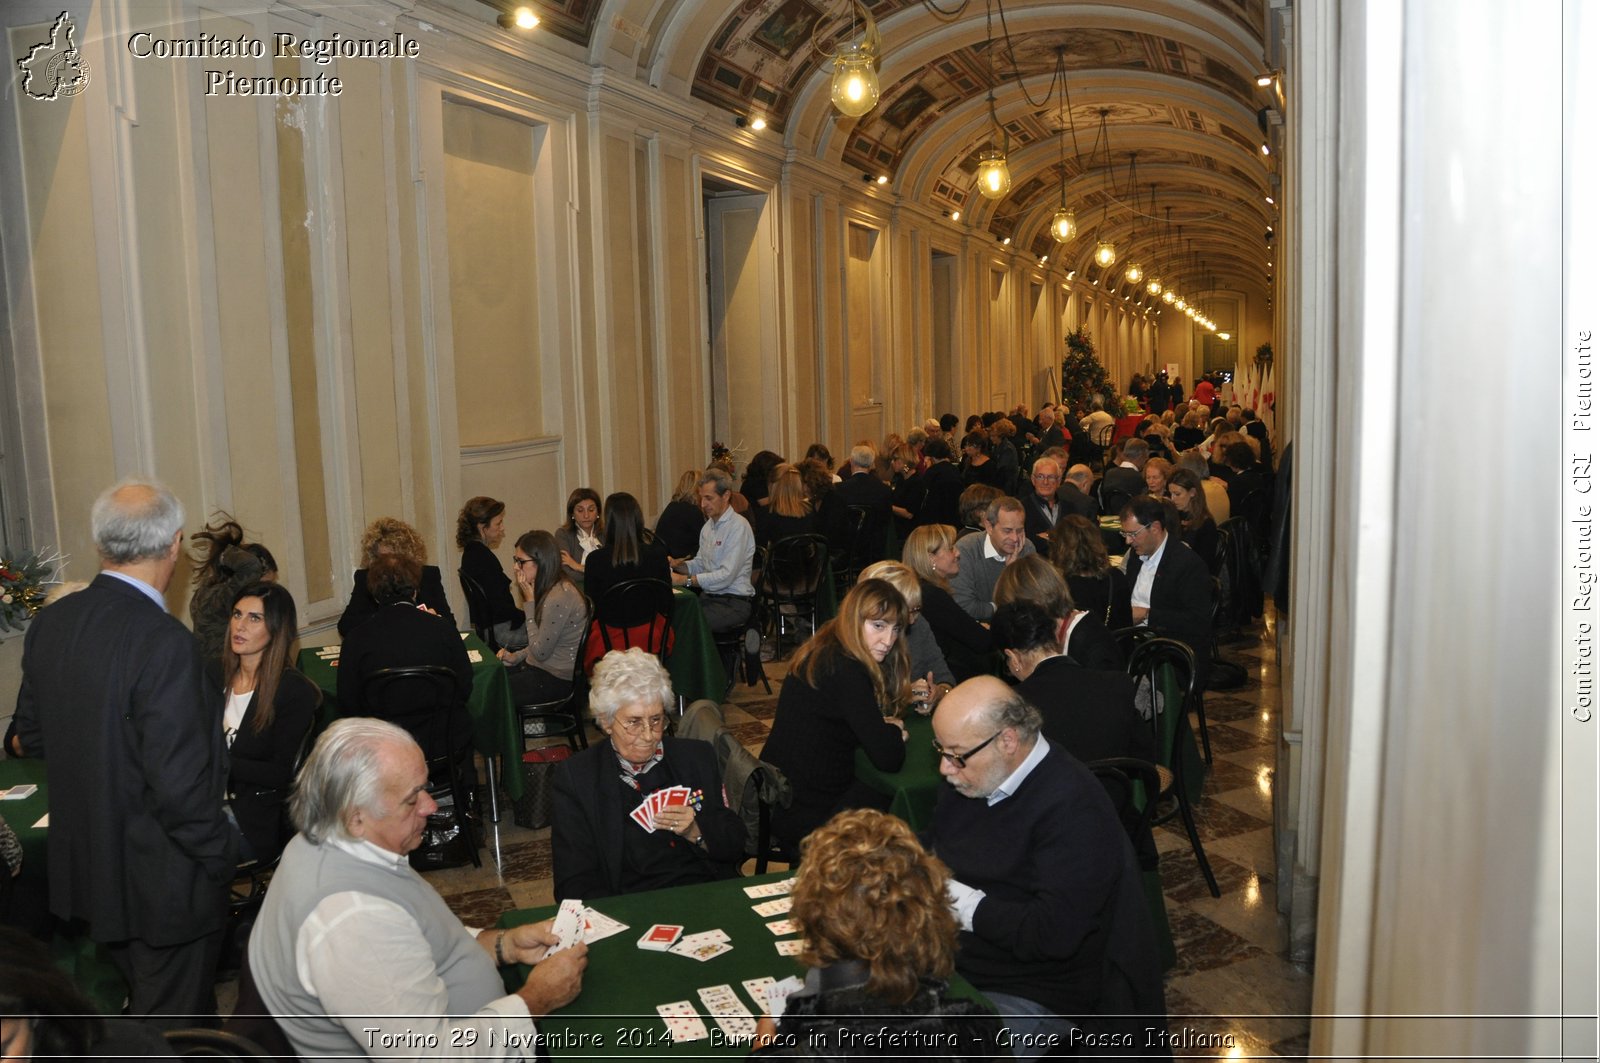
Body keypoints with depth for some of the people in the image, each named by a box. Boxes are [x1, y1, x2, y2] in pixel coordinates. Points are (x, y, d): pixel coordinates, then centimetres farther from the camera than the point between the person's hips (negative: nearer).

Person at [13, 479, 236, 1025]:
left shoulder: (49, 622, -3)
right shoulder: (164, 641, -28)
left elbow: (31, 734, 10)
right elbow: (179, 781, -27)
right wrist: (219, 856, -12)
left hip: (83, 865, 8)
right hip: (162, 878, -8)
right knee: (171, 1022, 11)